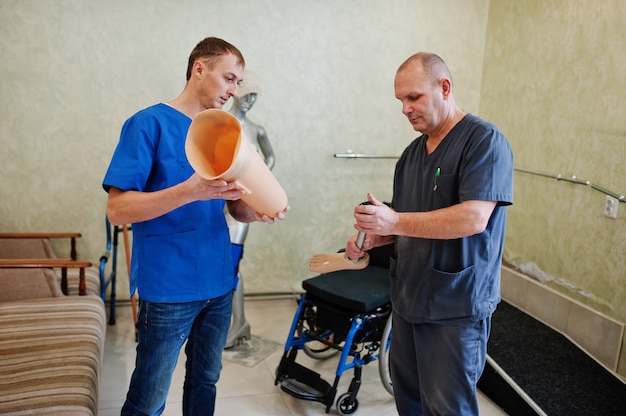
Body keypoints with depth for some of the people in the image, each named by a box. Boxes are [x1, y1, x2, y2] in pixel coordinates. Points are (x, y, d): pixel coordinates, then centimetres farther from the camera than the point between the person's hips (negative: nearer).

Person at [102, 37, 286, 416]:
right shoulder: (150, 123, -9)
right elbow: (118, 210, -16)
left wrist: (258, 210, -11)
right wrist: (190, 190, -29)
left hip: (219, 283, 6)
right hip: (169, 288, -6)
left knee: (205, 381, 18)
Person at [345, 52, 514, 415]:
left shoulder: (485, 140, -11)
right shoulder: (413, 152, 12)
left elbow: (473, 218, -23)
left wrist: (395, 222, -24)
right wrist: (370, 240, -2)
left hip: (456, 308, -7)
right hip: (408, 300, 7)